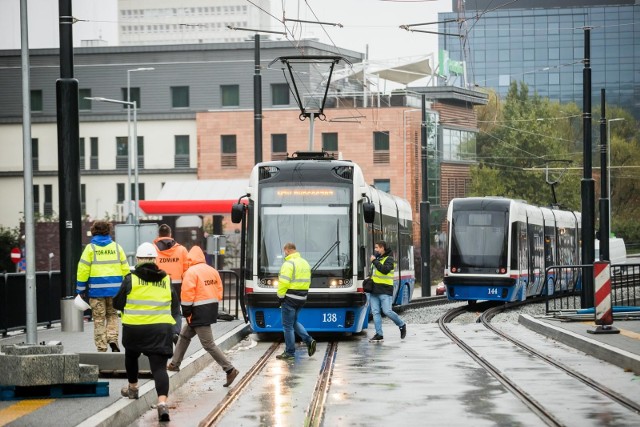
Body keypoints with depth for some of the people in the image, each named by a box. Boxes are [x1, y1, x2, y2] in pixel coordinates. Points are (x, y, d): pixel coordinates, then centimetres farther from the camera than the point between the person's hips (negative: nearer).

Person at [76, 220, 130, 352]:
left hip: (96, 288, -2)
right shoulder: (116, 247, 5)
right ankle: (113, 339, -4)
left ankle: (101, 347, 5)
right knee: (112, 315, 17)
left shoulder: (90, 248, -3)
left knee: (99, 319, 6)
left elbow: (83, 269, -5)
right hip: (114, 288, 2)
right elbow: (125, 268, 6)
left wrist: (80, 289, 2)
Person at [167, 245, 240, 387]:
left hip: (199, 312, -9)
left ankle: (230, 369, -9)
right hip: (211, 310, 9)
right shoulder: (213, 271, 9)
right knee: (184, 335, 21)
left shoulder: (191, 272, -13)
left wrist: (187, 313, -8)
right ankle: (174, 364, 29)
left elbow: (187, 295, -17)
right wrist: (212, 305, 17)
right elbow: (219, 290, 10)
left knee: (209, 344, -6)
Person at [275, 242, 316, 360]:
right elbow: (308, 281, 15)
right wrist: (301, 293, 16)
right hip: (302, 298, 8)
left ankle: (290, 353, 4)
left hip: (290, 298, -8)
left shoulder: (289, 264, -14)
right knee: (294, 322, 22)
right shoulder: (305, 263, 13)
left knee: (288, 325, 0)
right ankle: (309, 341, 5)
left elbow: (283, 282, -20)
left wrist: (281, 296, -10)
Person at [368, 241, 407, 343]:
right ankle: (379, 335, 1)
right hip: (374, 290, 8)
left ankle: (402, 325, 11)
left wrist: (375, 261, -17)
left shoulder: (389, 259, -5)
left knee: (387, 311, -12)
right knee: (375, 312, 0)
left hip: (384, 291, -8)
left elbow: (385, 270, -23)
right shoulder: (377, 258, 18)